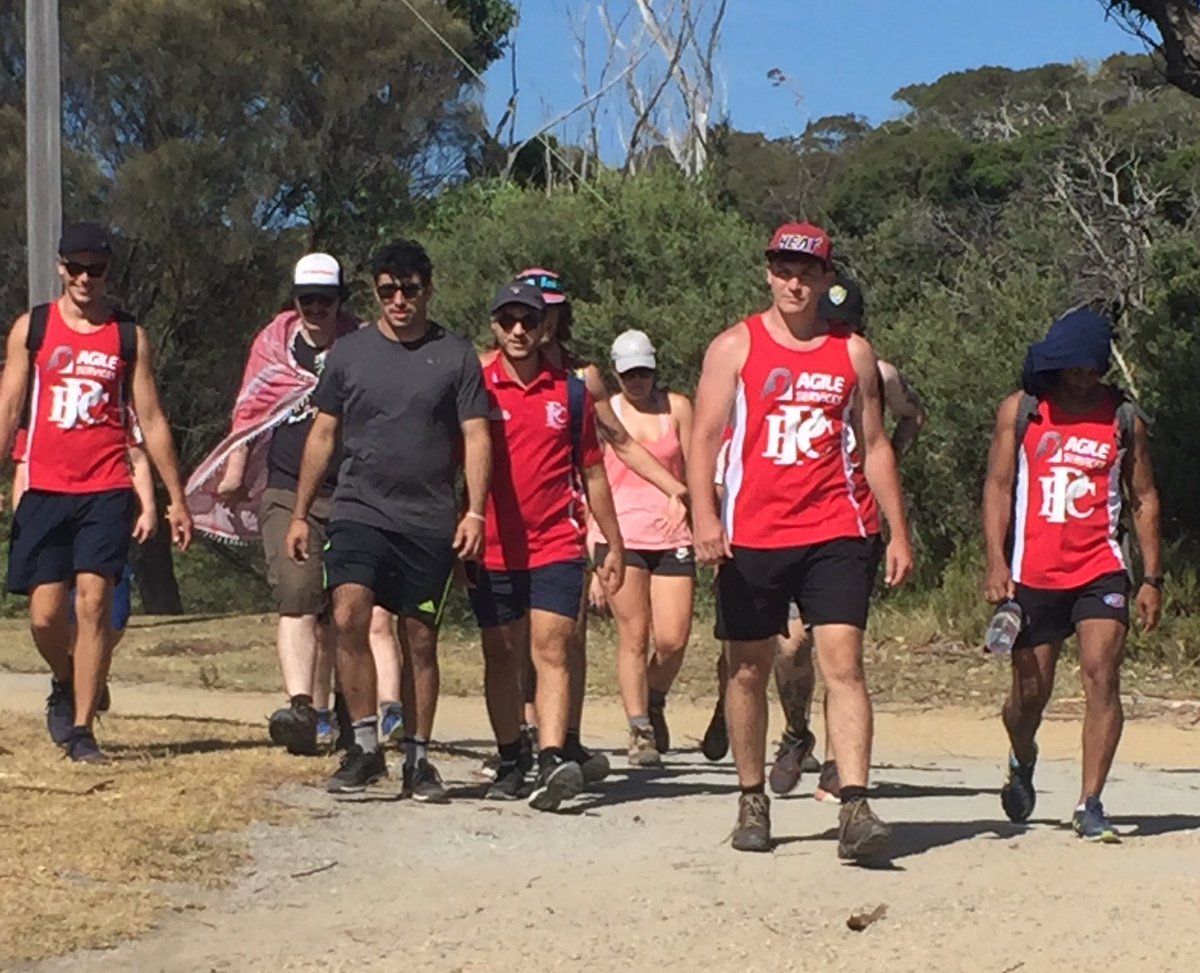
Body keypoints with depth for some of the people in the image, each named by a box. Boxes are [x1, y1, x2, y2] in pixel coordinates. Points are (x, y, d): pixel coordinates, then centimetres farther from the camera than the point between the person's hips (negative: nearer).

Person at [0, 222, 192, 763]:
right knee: (44, 615, 0)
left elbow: (151, 421, 9)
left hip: (106, 491, -1)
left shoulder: (129, 337, 6)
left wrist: (176, 499, 7)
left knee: (93, 601, -11)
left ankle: (82, 730, -5)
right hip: (45, 492, 1)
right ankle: (65, 686, 32)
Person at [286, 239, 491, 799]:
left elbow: (476, 438, 2)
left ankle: (417, 758, 15)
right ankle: (364, 745, -11)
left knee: (420, 639, 5)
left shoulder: (456, 357, 4)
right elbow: (323, 436, 12)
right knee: (348, 616, -20)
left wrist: (475, 510, -10)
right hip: (359, 511, 0)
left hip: (429, 522, 0)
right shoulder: (349, 353, 8)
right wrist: (300, 514, 10)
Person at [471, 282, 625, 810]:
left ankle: (552, 760, -23)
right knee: (500, 656, 8)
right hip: (494, 548, 1)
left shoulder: (571, 392, 6)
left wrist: (614, 544, 14)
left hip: (556, 544, -1)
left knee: (550, 649, -12)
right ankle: (510, 764, 19)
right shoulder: (476, 389, 3)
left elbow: (592, 472, 13)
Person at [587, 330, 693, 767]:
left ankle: (654, 703, 23)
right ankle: (640, 730, 4)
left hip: (672, 536, 1)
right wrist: (594, 561, 3)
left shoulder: (677, 408, 8)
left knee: (673, 638, -5)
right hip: (620, 535, -1)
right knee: (633, 636, -5)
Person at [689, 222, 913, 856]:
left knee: (843, 662, -11)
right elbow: (704, 436, -2)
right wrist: (703, 515, -16)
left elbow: (874, 445, 15)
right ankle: (752, 802, 21)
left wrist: (898, 532, 11)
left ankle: (855, 806, -16)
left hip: (834, 534, 1)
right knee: (749, 669, 7)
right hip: (751, 536, 0)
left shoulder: (853, 354, 11)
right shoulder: (735, 346, 4)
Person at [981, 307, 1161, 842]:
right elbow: (998, 486, 2)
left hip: (1100, 570, 0)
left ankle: (1090, 806, -11)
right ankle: (1022, 763, 39)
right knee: (1030, 691, 5)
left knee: (1102, 676, -15)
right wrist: (996, 563, -8)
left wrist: (1152, 579, 5)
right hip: (1033, 572, 0)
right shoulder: (1020, 410, 4)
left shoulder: (1124, 418, 6)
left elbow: (1144, 498, 10)